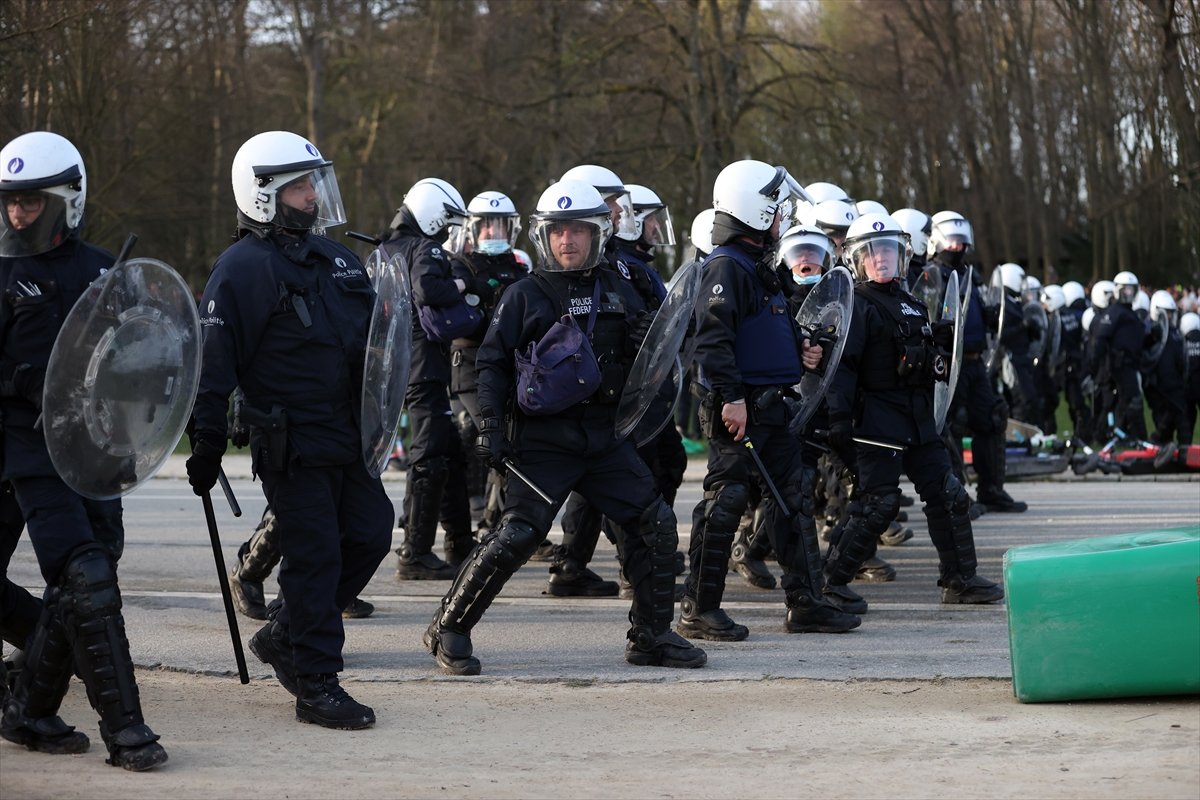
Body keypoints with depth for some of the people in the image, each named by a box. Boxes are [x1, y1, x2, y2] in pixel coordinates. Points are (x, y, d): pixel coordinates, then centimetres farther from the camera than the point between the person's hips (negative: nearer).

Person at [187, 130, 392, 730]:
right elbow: (213, 360, -14)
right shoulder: (243, 268, -11)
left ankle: (283, 636, 24)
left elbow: (370, 338, 23)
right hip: (290, 444, -8)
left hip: (348, 437, 8)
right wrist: (206, 443, -17)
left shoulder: (331, 257, 14)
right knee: (314, 557, -5)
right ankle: (316, 687, 4)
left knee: (369, 535, 8)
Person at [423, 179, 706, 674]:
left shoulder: (617, 292, 11)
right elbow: (491, 361, 0)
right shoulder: (525, 296, 0)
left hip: (603, 437, 5)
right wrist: (491, 428, -9)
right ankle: (448, 630, 1)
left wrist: (646, 340, -5)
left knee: (655, 524, 1)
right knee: (516, 536, -12)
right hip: (542, 441, -5)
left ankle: (651, 636, 15)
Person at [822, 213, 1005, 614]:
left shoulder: (911, 304, 18)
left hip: (918, 418, 8)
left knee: (948, 495, 7)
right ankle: (831, 581, -1)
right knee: (878, 502, -10)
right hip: (877, 419, -8)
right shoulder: (858, 306, -7)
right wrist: (838, 417, -25)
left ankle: (960, 579, 16)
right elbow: (843, 364, -16)